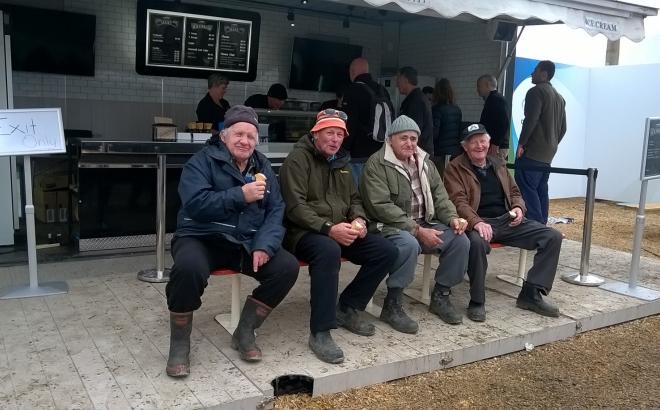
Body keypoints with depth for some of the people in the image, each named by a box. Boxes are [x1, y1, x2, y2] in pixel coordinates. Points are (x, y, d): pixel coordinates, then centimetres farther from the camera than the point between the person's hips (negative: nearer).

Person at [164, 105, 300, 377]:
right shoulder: (202, 161, -4)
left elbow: (276, 210, 2)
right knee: (189, 268, -36)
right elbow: (195, 204, -19)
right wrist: (240, 195, -23)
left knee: (288, 267, -16)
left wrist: (264, 245, -15)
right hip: (202, 238, -4)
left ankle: (245, 332, 1)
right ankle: (179, 343, -11)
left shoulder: (262, 167, 10)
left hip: (246, 243, 5)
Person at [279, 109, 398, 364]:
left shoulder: (341, 162, 17)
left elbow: (354, 199, 20)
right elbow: (295, 206, -17)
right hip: (304, 232, -8)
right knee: (329, 250, -40)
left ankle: (348, 308, 7)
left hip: (340, 232, 8)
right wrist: (328, 228, -28)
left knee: (387, 251, -7)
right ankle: (320, 332, -30)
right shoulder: (298, 159, -7)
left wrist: (359, 220, -3)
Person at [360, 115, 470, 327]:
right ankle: (391, 305, -20)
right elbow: (381, 207, -18)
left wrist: (452, 218, -7)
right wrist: (417, 231, -22)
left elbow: (439, 195, 16)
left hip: (424, 224, 7)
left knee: (460, 240, -13)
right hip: (389, 226, -7)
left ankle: (440, 296, 6)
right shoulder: (376, 164, -10)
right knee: (409, 244, -37)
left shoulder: (425, 162, 14)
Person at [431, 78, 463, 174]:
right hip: (456, 150, 7)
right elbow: (460, 130, 15)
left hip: (441, 152, -6)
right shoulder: (457, 109, 8)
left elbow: (434, 133, -15)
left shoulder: (437, 109, -12)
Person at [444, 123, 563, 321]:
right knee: (477, 242, -41)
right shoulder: (455, 168, 1)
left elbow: (514, 192, 27)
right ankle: (477, 302, -21)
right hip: (478, 222, -6)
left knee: (553, 237, -8)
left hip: (507, 220, 6)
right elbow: (459, 201, -12)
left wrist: (518, 207, 2)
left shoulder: (498, 163, 21)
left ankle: (531, 294, -3)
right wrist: (476, 222, -30)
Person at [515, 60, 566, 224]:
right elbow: (563, 127, 20)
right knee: (541, 190, 11)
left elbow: (530, 120, -19)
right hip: (548, 155, 9)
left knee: (527, 189, -9)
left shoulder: (536, 91, -8)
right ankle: (542, 225, 13)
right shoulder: (559, 97, 20)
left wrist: (521, 143, -14)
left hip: (532, 152, -9)